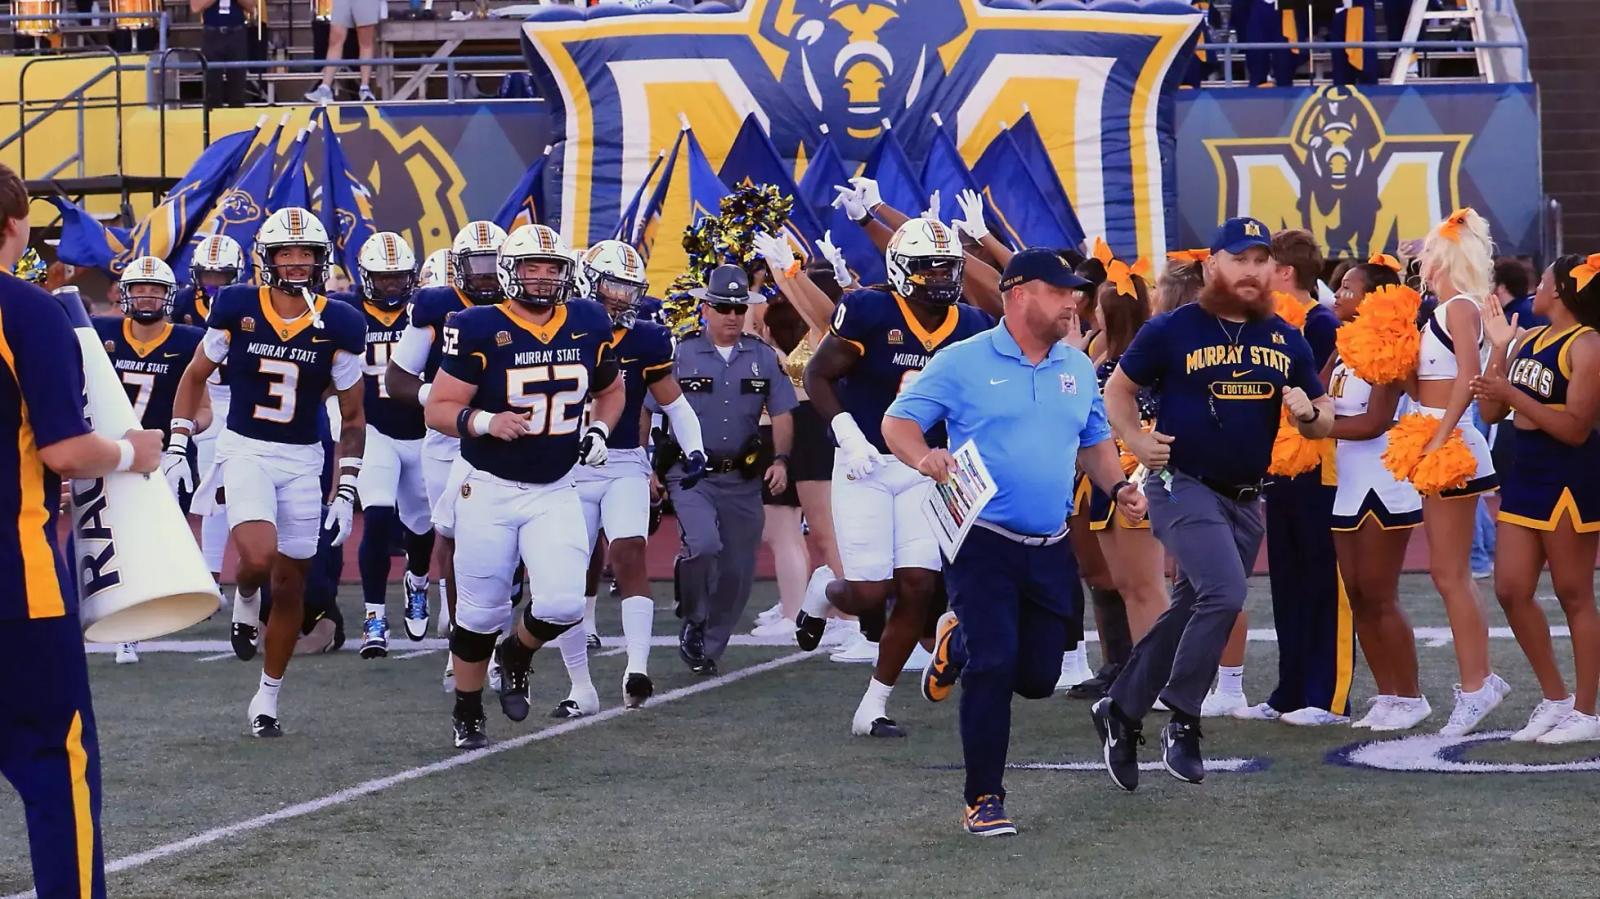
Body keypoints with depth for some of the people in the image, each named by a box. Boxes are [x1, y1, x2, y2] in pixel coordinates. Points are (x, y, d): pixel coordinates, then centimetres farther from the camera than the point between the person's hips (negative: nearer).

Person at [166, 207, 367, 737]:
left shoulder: (340, 326, -5)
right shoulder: (236, 309, -6)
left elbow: (352, 418, 3)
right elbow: (195, 376, 9)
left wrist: (346, 491, -2)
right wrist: (176, 448, 3)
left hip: (303, 460, 2)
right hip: (244, 450, -2)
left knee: (290, 585, 7)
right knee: (258, 558, -26)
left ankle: (267, 700, 23)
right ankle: (245, 604, 11)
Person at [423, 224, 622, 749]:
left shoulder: (589, 325, 2)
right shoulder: (480, 330, -11)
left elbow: (610, 391, 21)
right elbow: (438, 409, -10)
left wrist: (599, 430, 1)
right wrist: (486, 423, -28)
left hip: (556, 492, 3)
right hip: (489, 489, -3)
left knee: (563, 604, -12)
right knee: (481, 613, 4)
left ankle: (516, 654, 22)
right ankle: (467, 715, 26)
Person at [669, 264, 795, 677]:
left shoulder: (763, 357, 6)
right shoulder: (679, 354, -2)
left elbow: (781, 414, 11)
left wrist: (780, 460, -3)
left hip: (743, 479, 4)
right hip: (692, 474, -3)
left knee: (737, 572, 5)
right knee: (703, 545, -26)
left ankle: (710, 648, 23)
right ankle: (692, 622, 0)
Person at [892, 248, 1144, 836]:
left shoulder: (1077, 369, 11)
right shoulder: (963, 362, -5)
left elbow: (1094, 441, 23)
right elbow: (898, 422, -5)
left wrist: (1117, 487, 3)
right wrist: (924, 458, -27)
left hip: (1050, 549, 5)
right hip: (983, 543, -5)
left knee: (1037, 678, 8)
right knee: (993, 668, -12)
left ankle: (961, 642, 40)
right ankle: (984, 799, 2)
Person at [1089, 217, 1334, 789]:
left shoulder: (1287, 341, 8)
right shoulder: (1172, 330, -5)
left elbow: (1324, 420, 14)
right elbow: (1118, 388, 4)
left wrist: (1309, 413, -10)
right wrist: (1137, 441, -13)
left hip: (1246, 500, 6)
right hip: (1183, 485, -6)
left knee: (1191, 614, 10)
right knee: (1224, 593, -24)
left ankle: (1121, 711, 25)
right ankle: (1182, 722, -11)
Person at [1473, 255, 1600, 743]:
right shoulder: (1527, 340, 11)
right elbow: (1491, 410, 10)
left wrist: (1513, 394, -22)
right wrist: (1498, 349, 6)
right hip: (1525, 475, 8)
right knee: (1511, 591, 6)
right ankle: (1555, 699, 18)